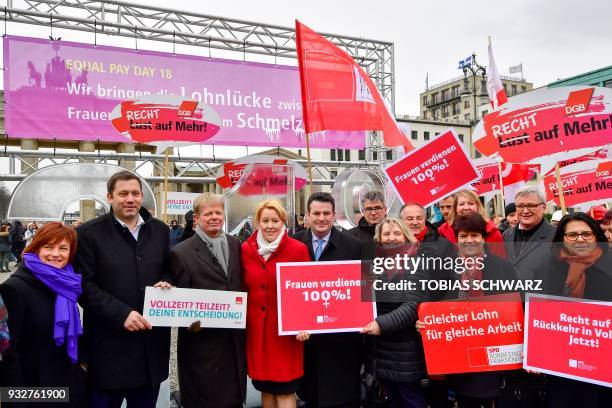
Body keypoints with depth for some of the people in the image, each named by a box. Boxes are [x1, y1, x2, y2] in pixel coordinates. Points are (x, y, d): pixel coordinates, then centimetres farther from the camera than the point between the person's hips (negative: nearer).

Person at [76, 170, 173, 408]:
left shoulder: (159, 230, 7)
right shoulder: (89, 233, -6)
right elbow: (85, 285, -10)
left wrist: (165, 283, -7)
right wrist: (121, 313, -19)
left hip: (152, 340, 4)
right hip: (109, 343, -3)